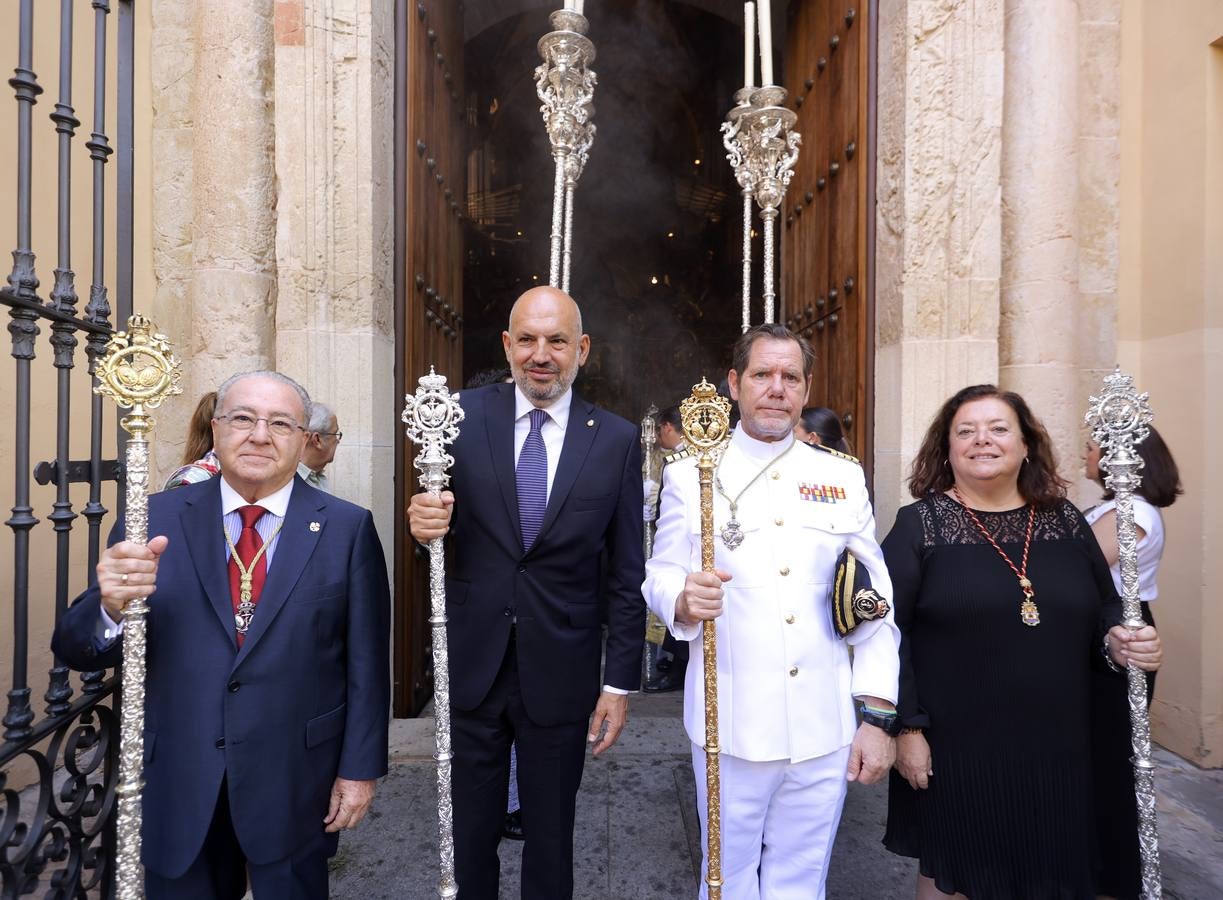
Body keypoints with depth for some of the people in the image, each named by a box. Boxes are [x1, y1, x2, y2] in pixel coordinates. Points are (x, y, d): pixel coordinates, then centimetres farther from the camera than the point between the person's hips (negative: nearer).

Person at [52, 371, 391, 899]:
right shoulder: (153, 520, -3)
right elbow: (78, 652, -5)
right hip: (177, 780, 2)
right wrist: (112, 606, -26)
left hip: (297, 780, -1)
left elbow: (366, 662, -4)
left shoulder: (348, 528, -7)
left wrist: (360, 768, -4)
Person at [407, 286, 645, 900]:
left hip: (559, 676, 0)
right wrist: (425, 522, -23)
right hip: (470, 666, 1)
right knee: (468, 837, 18)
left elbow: (625, 575, -1)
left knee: (550, 841, 18)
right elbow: (439, 520, 1)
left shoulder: (617, 441, -4)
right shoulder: (464, 416, -3)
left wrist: (621, 682, -1)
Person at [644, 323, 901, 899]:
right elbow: (658, 577, -1)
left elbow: (875, 605, 5)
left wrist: (879, 715, 1)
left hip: (824, 731, 2)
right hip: (732, 727, -1)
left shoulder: (844, 478, 4)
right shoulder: (691, 475, -1)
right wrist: (684, 600, -23)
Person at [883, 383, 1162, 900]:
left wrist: (1120, 644, -8)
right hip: (953, 750, -3)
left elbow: (1104, 613, 14)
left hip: (1056, 748, 4)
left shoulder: (1064, 521, 5)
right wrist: (906, 727, -12)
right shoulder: (919, 525, -7)